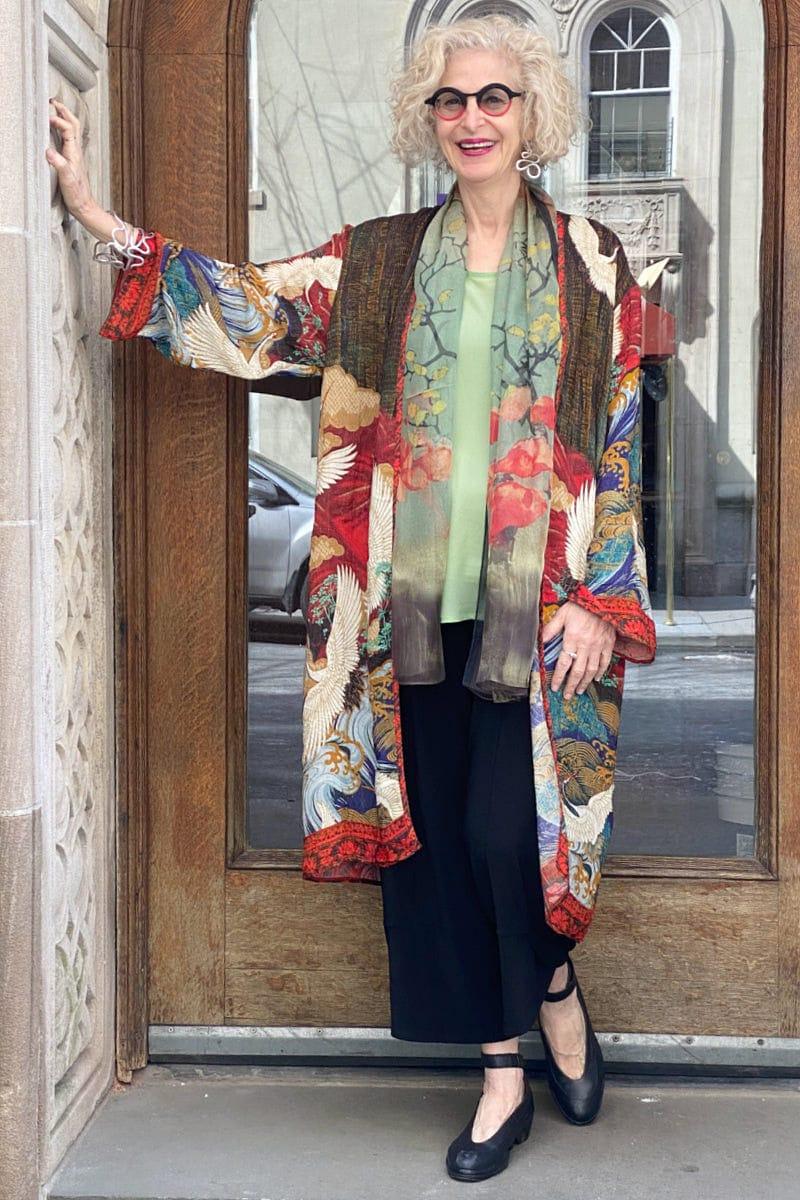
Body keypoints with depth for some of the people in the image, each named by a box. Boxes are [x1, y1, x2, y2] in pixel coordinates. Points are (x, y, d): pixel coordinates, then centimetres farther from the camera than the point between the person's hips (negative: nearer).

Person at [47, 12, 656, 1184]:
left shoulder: (590, 262, 4)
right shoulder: (379, 260, 9)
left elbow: (620, 438, 1)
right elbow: (252, 304, 4)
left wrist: (600, 597, -7)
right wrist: (93, 212, -1)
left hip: (536, 600, -3)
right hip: (416, 595, 3)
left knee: (506, 826, -8)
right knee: (433, 831, 6)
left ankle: (554, 991, 24)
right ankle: (506, 1071, 20)